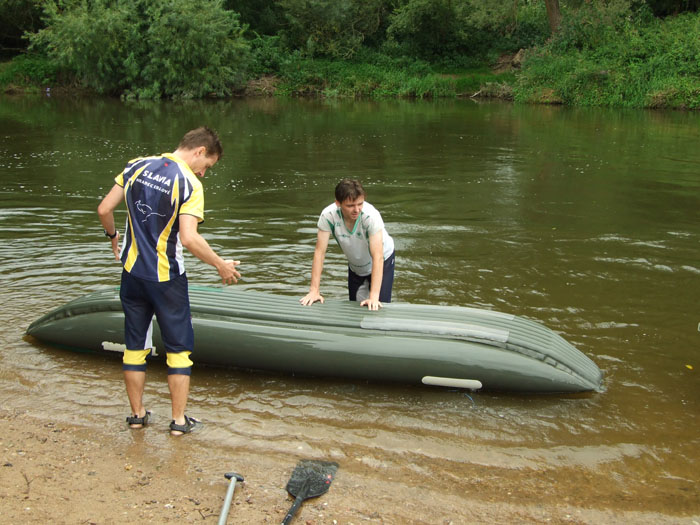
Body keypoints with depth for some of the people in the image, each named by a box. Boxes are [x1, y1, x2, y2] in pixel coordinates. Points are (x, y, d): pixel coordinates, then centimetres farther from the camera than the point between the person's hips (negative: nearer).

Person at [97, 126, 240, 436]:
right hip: (167, 277, -5)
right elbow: (188, 239, -25)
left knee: (135, 344, 16)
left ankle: (137, 414, 26)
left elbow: (104, 210, 3)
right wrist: (221, 265, -13)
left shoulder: (135, 167, 1)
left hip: (132, 271, 5)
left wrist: (113, 236, 21)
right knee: (179, 347, 10)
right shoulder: (189, 184, -16)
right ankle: (179, 420, 14)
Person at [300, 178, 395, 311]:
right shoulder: (328, 215, -30)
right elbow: (319, 252, -26)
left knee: (378, 307, -10)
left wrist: (374, 296, -46)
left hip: (383, 261, -3)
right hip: (355, 265, 3)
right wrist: (314, 290, -31)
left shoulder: (371, 215, -37)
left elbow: (378, 257, -40)